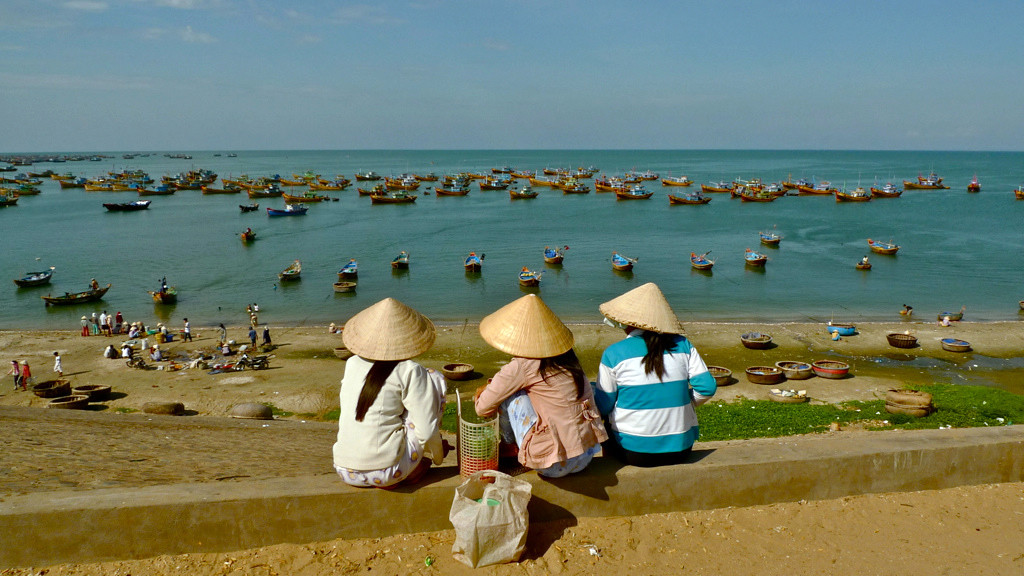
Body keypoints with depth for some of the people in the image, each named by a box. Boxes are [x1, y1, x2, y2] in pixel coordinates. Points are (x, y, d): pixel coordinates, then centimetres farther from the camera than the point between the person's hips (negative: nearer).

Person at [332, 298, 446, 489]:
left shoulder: (352, 364, 6)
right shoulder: (409, 371, -10)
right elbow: (426, 431, -11)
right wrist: (438, 456, 9)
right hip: (386, 473, -6)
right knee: (435, 380, 6)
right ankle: (411, 470, 10)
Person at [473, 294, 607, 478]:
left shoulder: (521, 367, -15)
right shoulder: (566, 357, 5)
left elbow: (483, 409, -3)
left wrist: (480, 396, 18)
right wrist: (491, 386, 20)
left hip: (554, 467, -7)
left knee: (509, 395, 0)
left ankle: (510, 445, 22)